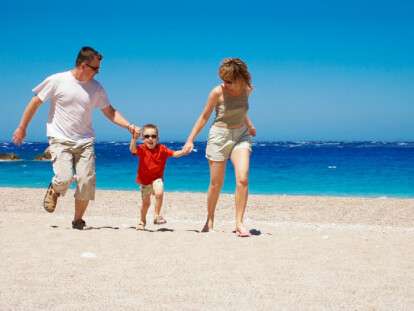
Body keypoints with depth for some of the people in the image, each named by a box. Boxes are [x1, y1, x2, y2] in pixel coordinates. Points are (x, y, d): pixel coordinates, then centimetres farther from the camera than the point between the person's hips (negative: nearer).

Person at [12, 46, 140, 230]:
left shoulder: (96, 88, 4)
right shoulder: (57, 81, -7)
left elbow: (109, 112, 10)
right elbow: (35, 102, 1)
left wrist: (129, 126, -3)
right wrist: (22, 128, 4)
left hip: (85, 142, 3)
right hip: (60, 140, -3)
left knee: (87, 182, -6)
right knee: (64, 178, -21)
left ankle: (78, 220, 14)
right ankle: (54, 191, 17)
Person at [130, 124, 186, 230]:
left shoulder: (161, 149, -12)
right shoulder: (142, 149, -16)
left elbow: (174, 154, -17)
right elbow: (133, 150, -36)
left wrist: (183, 152, -37)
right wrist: (134, 138, -53)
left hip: (156, 178, 0)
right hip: (144, 180, 0)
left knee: (159, 193, -29)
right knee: (145, 203, 11)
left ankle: (157, 215, -7)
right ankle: (142, 221, 40)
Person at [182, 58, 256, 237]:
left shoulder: (247, 89, -4)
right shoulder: (218, 92, -16)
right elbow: (204, 117, -5)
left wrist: (249, 125, 28)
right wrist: (191, 139, -6)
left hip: (241, 135, 3)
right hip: (219, 136, -2)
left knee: (243, 179, -17)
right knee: (216, 183, 6)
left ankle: (239, 223, -9)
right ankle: (209, 220, 29)